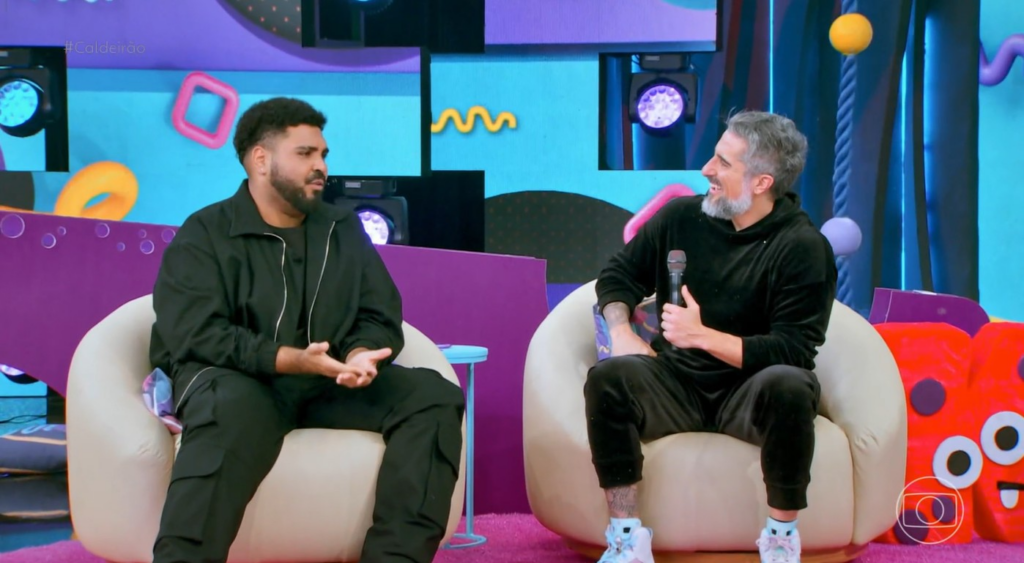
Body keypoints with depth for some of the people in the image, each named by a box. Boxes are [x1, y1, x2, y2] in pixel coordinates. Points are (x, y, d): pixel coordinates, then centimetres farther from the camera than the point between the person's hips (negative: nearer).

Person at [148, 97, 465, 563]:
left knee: (432, 396, -17)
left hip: (328, 384, 5)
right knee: (233, 411, -41)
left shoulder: (344, 230, 16)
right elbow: (197, 335, -14)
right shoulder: (204, 234, -1)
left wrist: (358, 357, -16)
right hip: (238, 379, -5)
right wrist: (292, 360, -26)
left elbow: (379, 318, 10)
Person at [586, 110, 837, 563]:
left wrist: (703, 336, -22)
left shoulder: (804, 248, -10)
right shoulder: (682, 217, 2)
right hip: (676, 384, 3)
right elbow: (620, 274, 16)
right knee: (608, 377, -26)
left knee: (789, 385, -36)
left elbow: (793, 350, -16)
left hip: (748, 394, -3)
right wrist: (621, 332, -4)